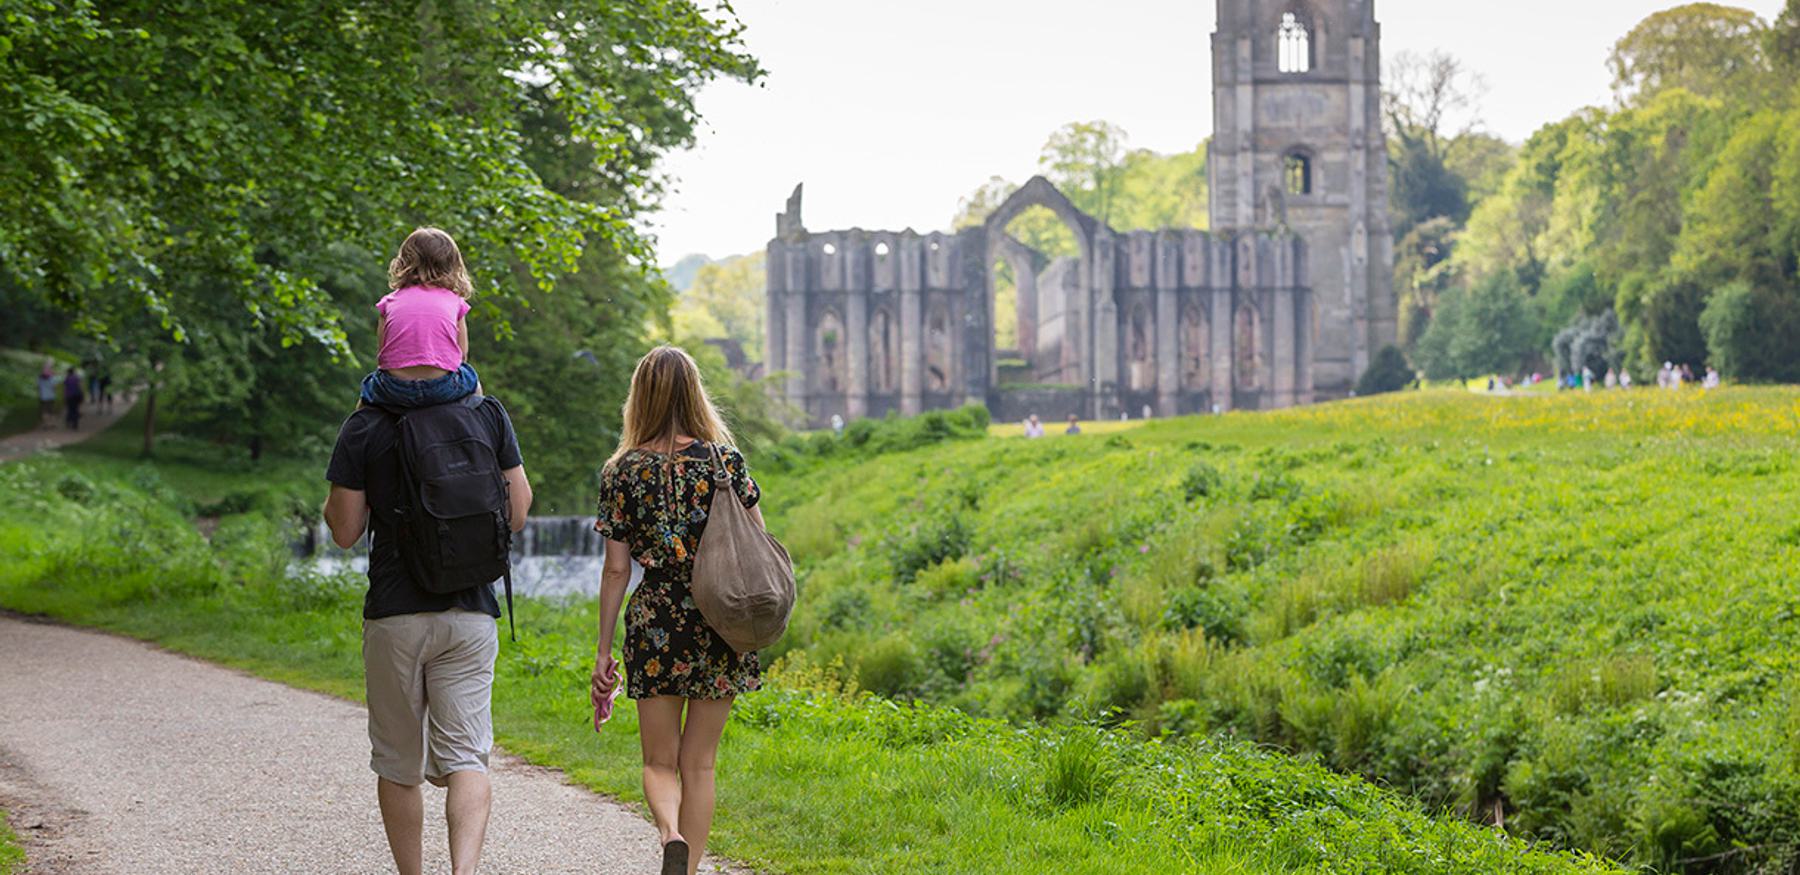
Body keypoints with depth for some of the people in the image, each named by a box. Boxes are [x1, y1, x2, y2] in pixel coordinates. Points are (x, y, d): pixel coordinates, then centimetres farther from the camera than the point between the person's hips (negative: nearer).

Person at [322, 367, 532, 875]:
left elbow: (345, 532, -1)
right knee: (466, 758, -1)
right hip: (471, 613, 1)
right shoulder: (489, 416, -1)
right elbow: (517, 515, 6)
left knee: (398, 765, 13)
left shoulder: (365, 427, -6)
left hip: (394, 616, -1)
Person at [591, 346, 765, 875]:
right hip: (720, 627, 1)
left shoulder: (623, 471, -3)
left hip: (655, 625, -1)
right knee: (699, 762, 11)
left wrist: (602, 653, 4)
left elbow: (615, 569, -2)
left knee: (660, 762, 8)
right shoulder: (723, 458, -2)